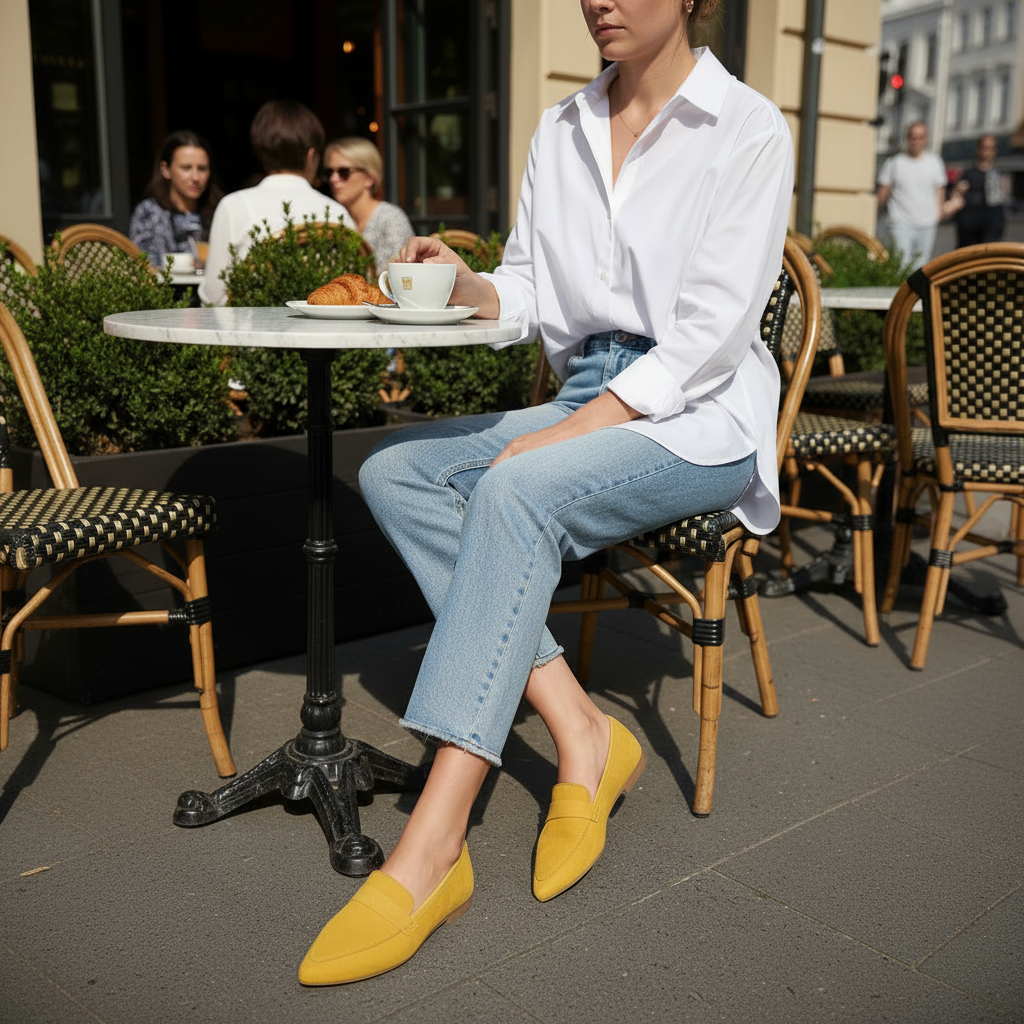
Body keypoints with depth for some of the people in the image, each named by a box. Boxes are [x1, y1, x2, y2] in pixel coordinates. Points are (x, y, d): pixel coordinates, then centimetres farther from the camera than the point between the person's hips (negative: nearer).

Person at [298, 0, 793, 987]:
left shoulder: (746, 128, -5)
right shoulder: (560, 129, 14)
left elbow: (711, 333, -14)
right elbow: (530, 297, 15)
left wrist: (563, 432, -21)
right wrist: (466, 285, -8)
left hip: (699, 418, -6)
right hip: (583, 407, 7)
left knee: (517, 489, -33)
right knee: (395, 469, -15)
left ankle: (428, 850, -36)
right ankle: (582, 733, -20)